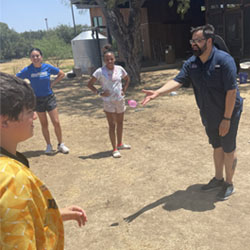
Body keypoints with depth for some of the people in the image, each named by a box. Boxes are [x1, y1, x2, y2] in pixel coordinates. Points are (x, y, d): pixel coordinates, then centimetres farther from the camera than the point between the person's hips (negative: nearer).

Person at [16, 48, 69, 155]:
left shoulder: (48, 67, -8)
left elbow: (62, 74, 5)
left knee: (56, 122, -1)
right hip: (37, 100, 0)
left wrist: (52, 83, -4)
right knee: (44, 124, 10)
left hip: (49, 98, 0)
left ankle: (60, 144, 16)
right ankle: (49, 146, 24)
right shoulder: (27, 70, -10)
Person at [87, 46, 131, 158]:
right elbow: (89, 84, -6)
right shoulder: (100, 71, -10)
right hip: (108, 101, -4)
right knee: (112, 125, -1)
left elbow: (127, 79, 18)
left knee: (120, 123, 17)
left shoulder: (120, 69, 0)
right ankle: (115, 149, 5)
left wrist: (124, 90, 5)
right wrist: (99, 93, -14)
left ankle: (120, 144, 35)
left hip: (120, 100, 4)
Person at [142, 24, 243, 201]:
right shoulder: (191, 63, -4)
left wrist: (226, 119, -22)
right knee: (217, 147, 21)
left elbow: (231, 91, -23)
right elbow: (177, 81, -12)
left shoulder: (224, 60, -23)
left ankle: (229, 184, 26)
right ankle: (218, 179, 39)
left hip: (228, 114, -6)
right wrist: (157, 93, -29)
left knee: (228, 149, 8)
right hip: (209, 116, 6)